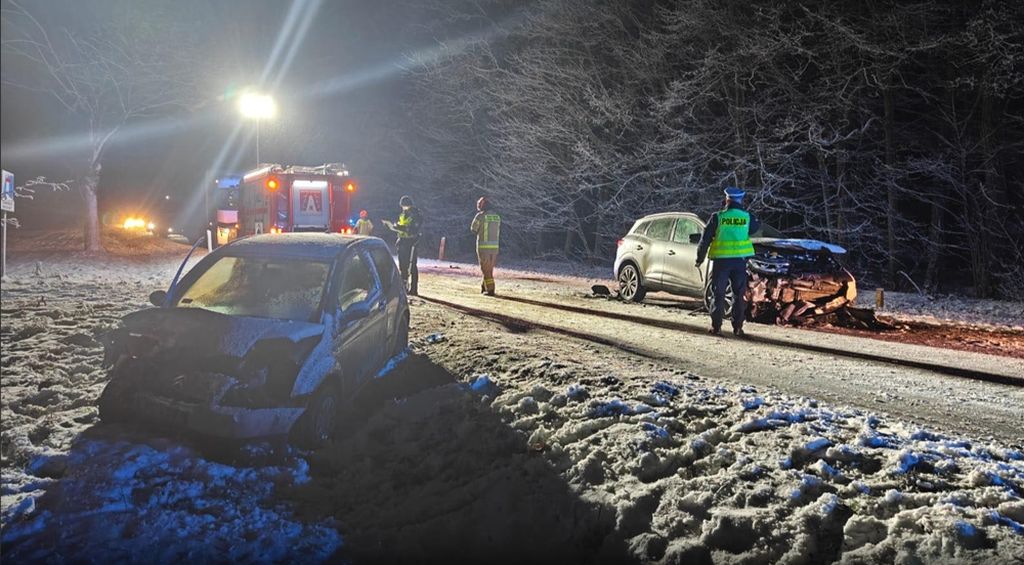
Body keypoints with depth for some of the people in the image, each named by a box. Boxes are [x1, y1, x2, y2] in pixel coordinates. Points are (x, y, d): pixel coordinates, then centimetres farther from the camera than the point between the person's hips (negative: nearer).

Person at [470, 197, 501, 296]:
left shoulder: (480, 216, -10)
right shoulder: (497, 216, 9)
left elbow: (473, 229, 3)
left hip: (483, 246, -5)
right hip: (494, 246, 5)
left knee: (486, 269, 1)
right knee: (490, 268, 18)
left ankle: (490, 290, -1)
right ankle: (484, 286, 28)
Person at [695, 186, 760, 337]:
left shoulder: (717, 217, -5)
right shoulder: (747, 217, 1)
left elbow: (705, 239, -3)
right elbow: (757, 226, 23)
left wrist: (700, 258, 6)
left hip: (721, 260, -2)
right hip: (740, 260, 2)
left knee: (719, 294, 4)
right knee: (739, 295, 9)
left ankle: (716, 326, 4)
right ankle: (738, 327, 9)